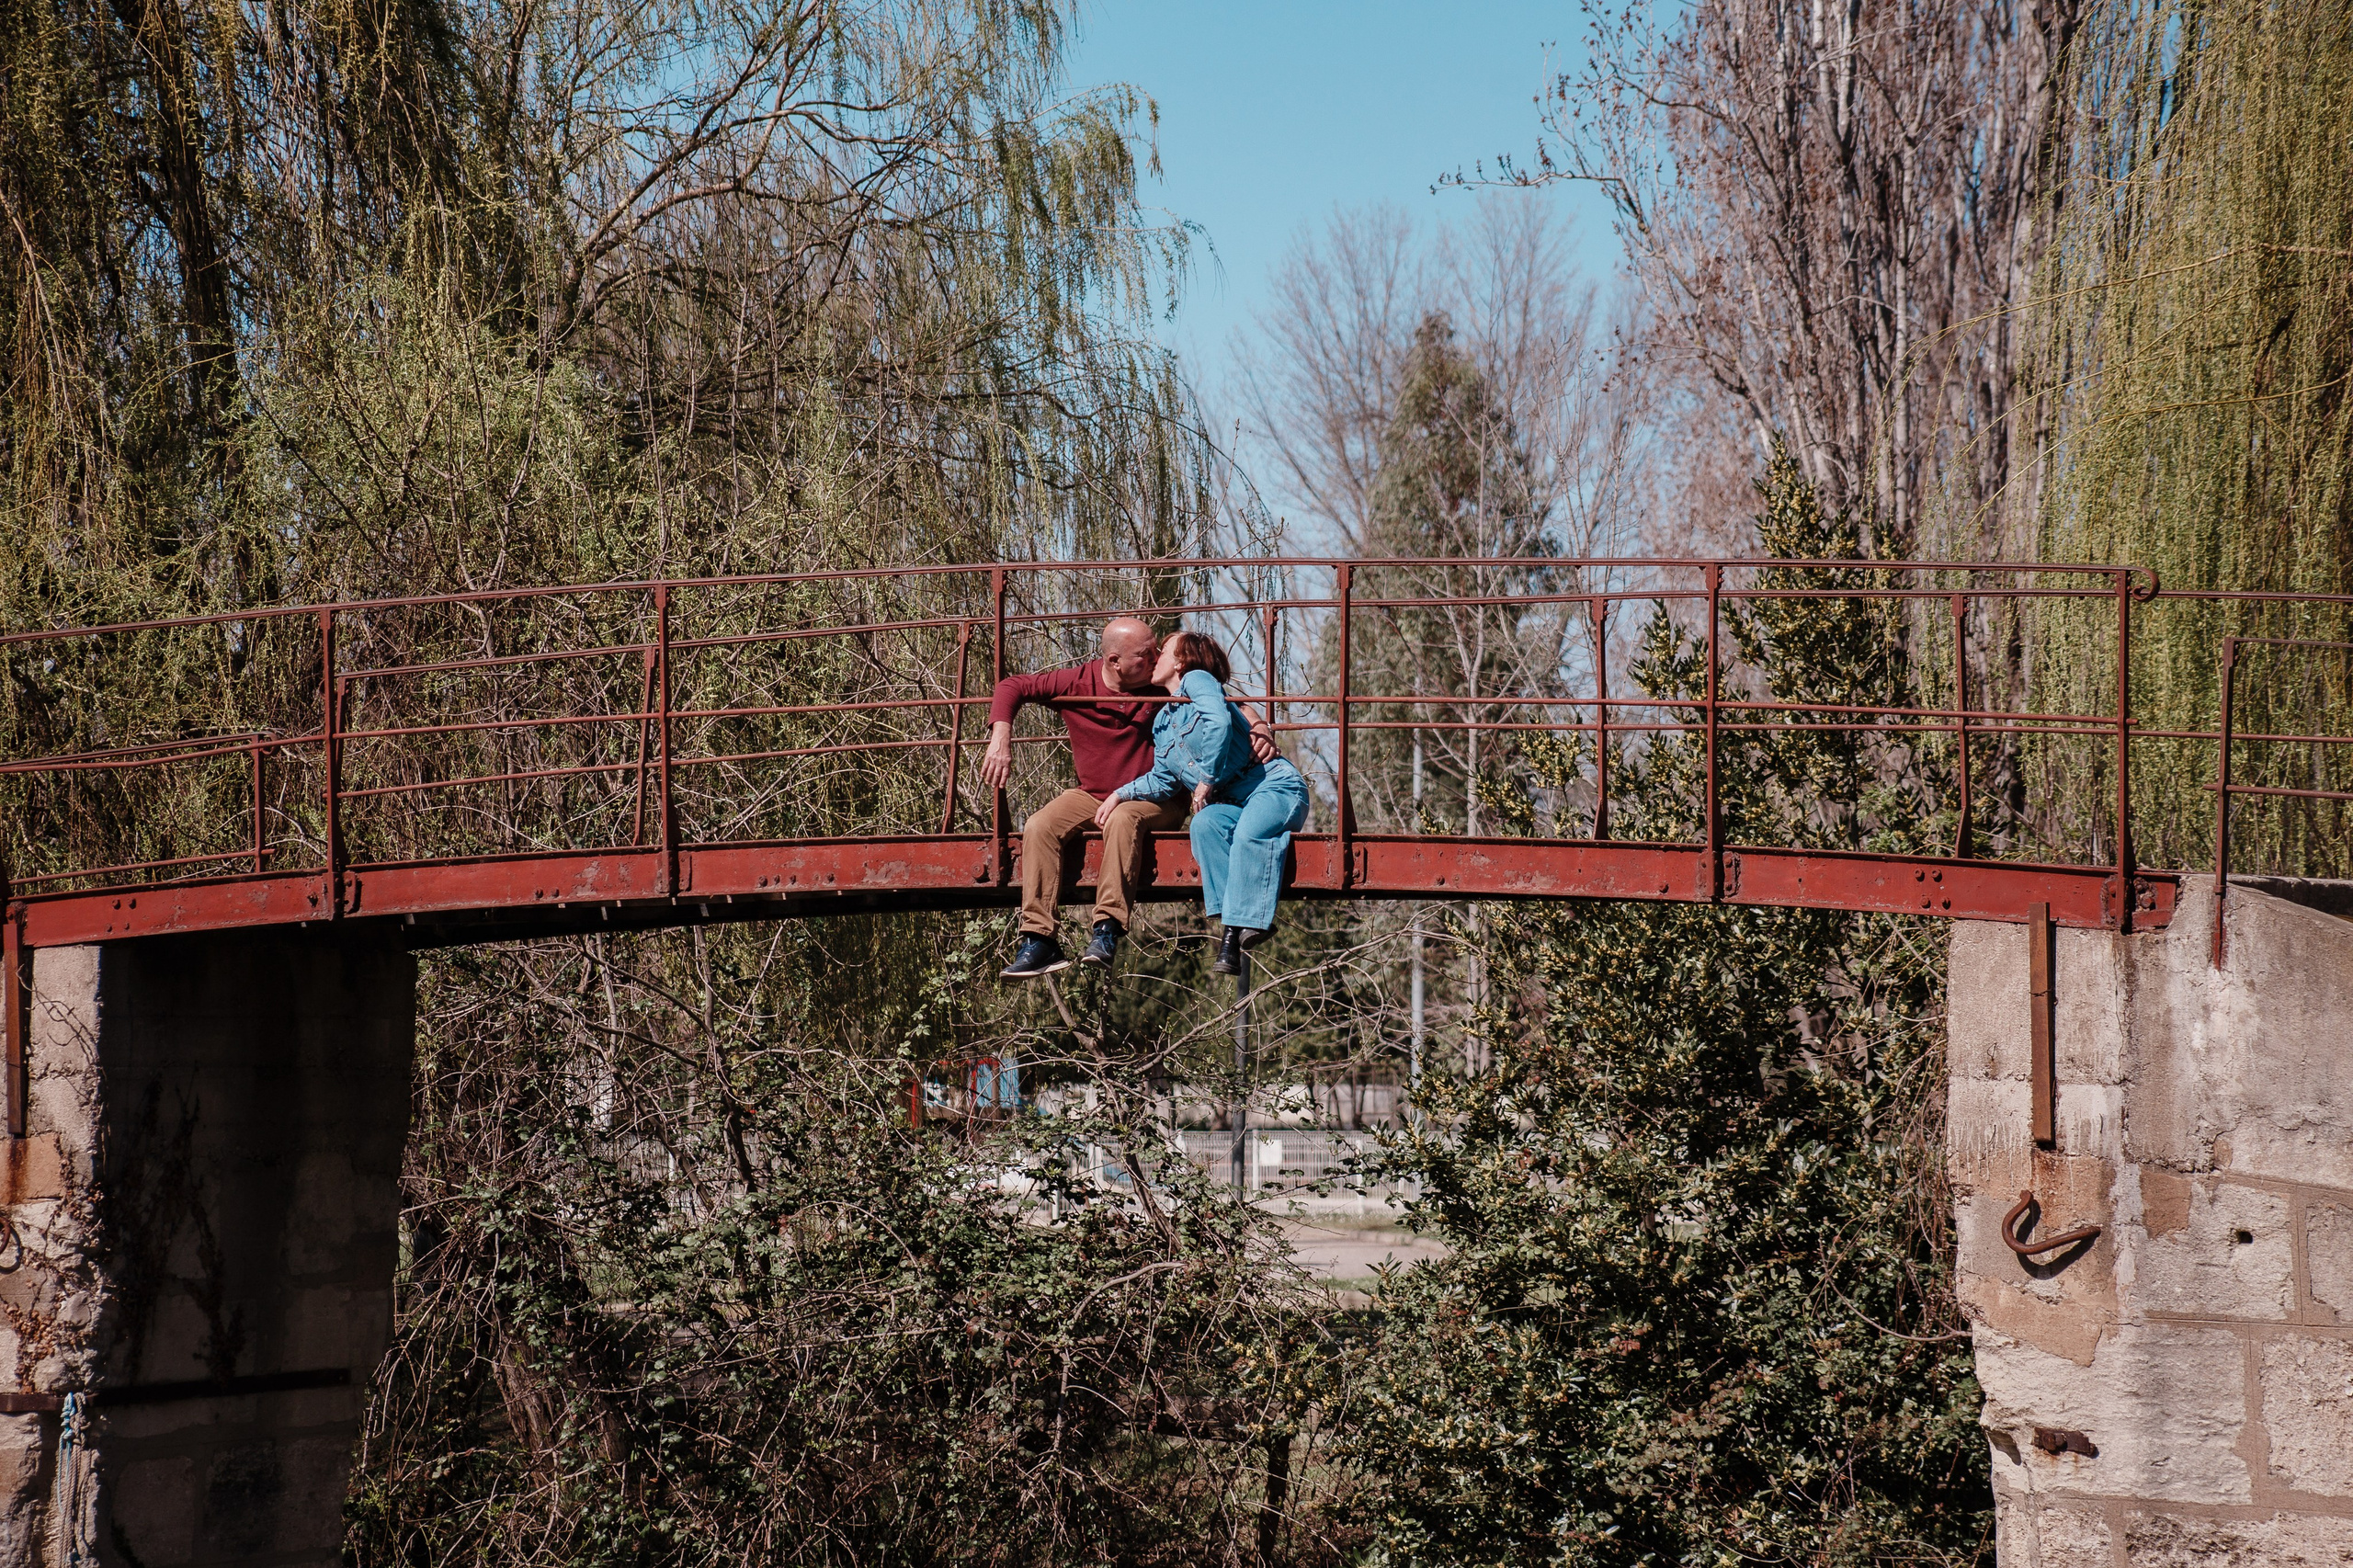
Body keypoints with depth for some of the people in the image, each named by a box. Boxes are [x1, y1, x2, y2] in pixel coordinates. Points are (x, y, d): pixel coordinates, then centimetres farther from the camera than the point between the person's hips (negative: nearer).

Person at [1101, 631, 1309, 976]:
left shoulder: (1197, 680, 0)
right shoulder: (1162, 723, 24)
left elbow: (1219, 723, -19)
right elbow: (1163, 780, 27)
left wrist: (1207, 781, -15)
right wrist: (1121, 794, 12)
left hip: (1273, 784, -5)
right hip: (1230, 802, 5)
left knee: (1251, 830, -37)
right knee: (1205, 823, -28)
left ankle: (1247, 922, -42)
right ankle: (1229, 932, -38)